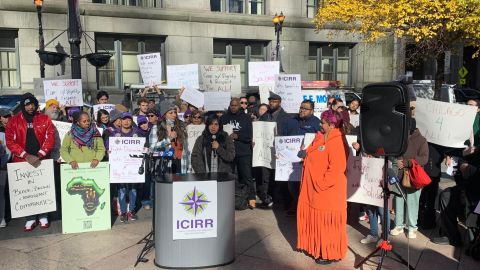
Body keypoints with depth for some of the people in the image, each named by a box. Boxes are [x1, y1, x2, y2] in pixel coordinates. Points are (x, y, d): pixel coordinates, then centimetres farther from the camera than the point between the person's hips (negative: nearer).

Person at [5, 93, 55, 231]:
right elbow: (10, 141, -3)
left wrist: (40, 154, -13)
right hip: (22, 161, 0)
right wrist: (26, 155, -13)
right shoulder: (14, 121, 2)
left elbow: (50, 138, -1)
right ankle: (30, 218, 14)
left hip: (42, 160, 0)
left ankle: (43, 216, 18)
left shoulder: (44, 119, 3)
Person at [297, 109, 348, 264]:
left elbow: (337, 168, -25)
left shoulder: (337, 142, -20)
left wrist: (322, 185, -20)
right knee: (314, 219, 18)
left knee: (327, 223, 2)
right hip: (313, 188, 9)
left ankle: (330, 254, 16)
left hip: (327, 190, -9)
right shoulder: (319, 137, 10)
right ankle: (315, 247, 32)